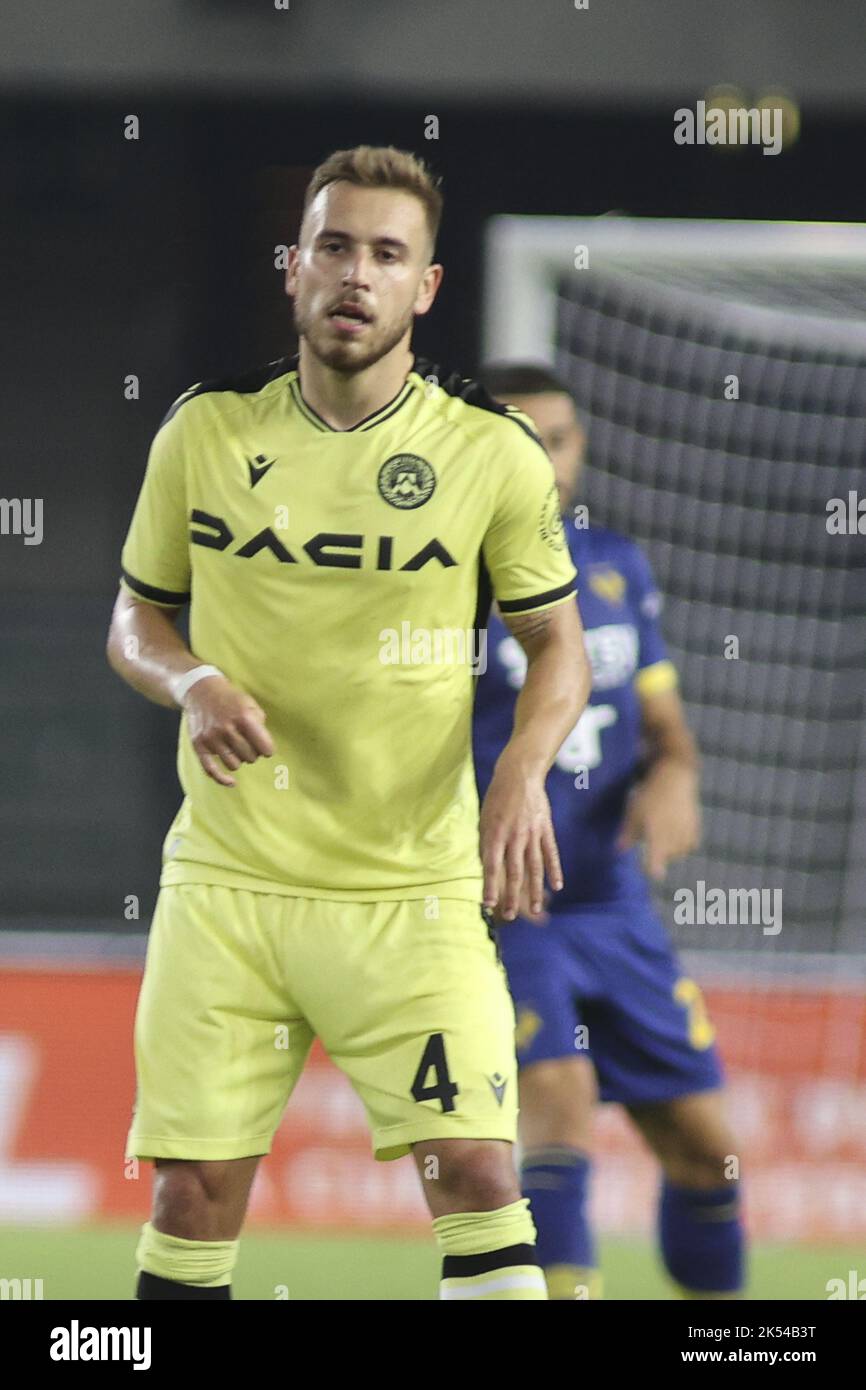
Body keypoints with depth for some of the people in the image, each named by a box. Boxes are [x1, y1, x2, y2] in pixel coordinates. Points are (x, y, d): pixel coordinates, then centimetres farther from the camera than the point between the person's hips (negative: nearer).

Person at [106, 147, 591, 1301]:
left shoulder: (493, 453, -4)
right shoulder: (205, 431, 0)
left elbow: (558, 646, 5)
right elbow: (135, 618, 11)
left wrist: (523, 770, -14)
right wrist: (192, 683, -11)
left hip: (415, 890, -1)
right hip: (225, 882, 1)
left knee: (476, 1172, -11)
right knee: (193, 1194, 0)